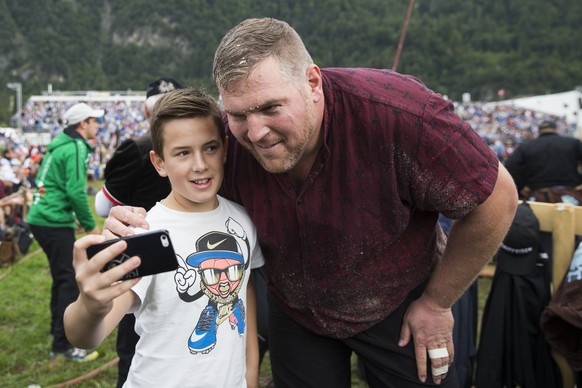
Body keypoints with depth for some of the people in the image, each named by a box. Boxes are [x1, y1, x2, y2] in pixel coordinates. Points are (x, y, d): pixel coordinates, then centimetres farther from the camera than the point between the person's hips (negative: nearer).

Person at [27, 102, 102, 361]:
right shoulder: (76, 149, -13)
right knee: (69, 280, -7)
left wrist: (75, 216, 19)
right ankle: (63, 344, -5)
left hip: (41, 218, 10)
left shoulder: (59, 144, 15)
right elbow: (76, 192, -21)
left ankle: (59, 327, 35)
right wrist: (90, 225, -11)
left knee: (62, 276, 21)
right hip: (55, 223, -10)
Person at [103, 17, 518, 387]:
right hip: (296, 311, 3)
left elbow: (495, 198, -22)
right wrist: (141, 227, -27)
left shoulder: (396, 112, -34)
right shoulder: (227, 141, -22)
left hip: (399, 307, -2)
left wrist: (436, 303, -12)